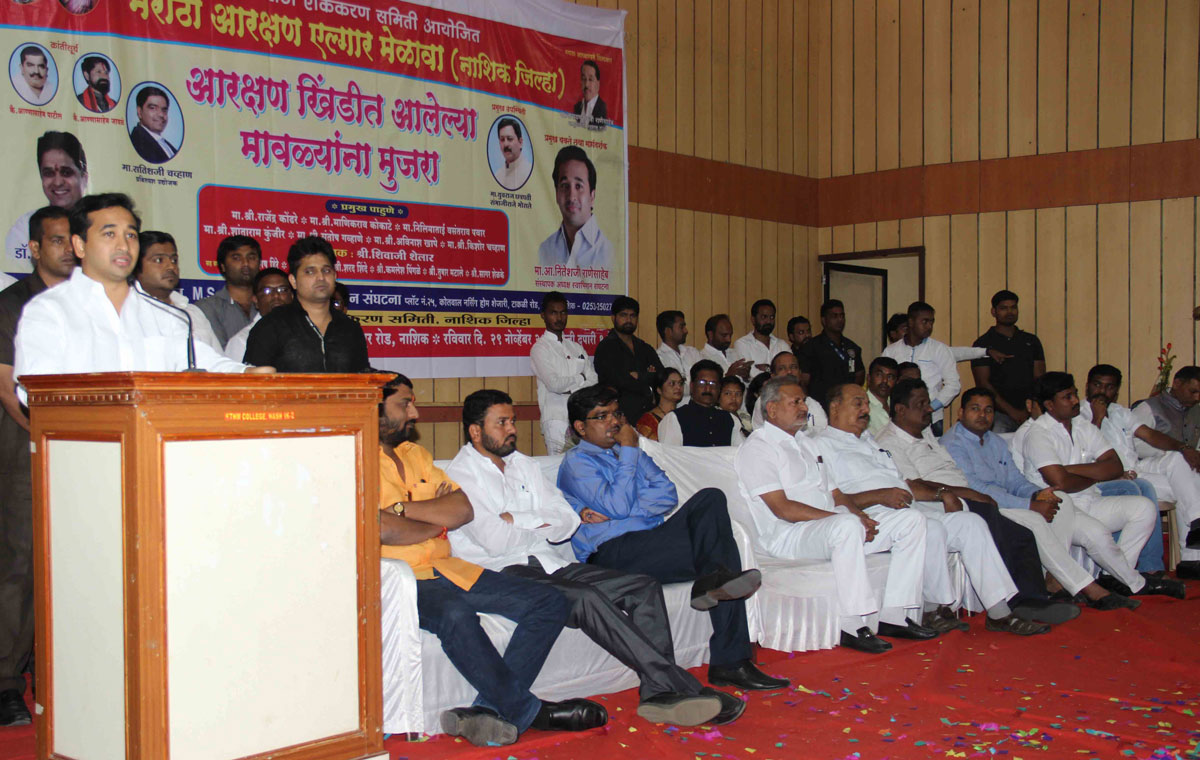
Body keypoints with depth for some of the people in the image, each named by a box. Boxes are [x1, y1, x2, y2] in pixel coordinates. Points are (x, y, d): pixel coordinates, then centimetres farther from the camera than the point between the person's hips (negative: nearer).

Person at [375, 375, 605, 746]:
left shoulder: (413, 453, 19)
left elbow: (463, 510, 8)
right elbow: (381, 529, -20)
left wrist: (402, 508, -8)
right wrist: (437, 521, -1)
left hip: (447, 570, 8)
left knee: (551, 603, -4)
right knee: (456, 614, -39)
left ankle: (490, 707, -18)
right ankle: (527, 711, -20)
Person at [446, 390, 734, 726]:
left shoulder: (522, 465, 21)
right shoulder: (461, 474, -1)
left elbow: (567, 522, 11)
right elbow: (494, 541, -15)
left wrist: (519, 519, -4)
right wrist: (541, 525, 2)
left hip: (550, 564, 8)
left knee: (644, 587, -11)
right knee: (587, 597, -33)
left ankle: (660, 694, -22)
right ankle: (681, 687, -31)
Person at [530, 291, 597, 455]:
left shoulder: (576, 348, 20)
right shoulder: (540, 348, 0)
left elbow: (594, 382, 12)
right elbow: (554, 384, -12)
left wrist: (570, 389, -7)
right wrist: (580, 378, 4)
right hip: (557, 418, -5)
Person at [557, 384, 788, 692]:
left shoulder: (631, 452, 25)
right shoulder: (577, 462, 3)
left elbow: (667, 494, 9)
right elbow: (618, 507, -11)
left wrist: (621, 512, -7)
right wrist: (628, 452, -2)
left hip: (653, 539, 8)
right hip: (613, 550, -7)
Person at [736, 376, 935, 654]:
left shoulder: (807, 443, 26)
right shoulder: (757, 448, -4)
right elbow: (783, 509, -15)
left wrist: (858, 515, -2)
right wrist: (847, 517, -19)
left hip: (831, 526, 9)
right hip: (787, 535, -9)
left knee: (911, 519, -2)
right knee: (846, 525, -39)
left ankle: (894, 616, -6)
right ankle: (853, 627, -31)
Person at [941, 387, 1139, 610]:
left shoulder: (996, 442, 21)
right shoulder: (951, 445, -9)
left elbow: (1016, 481, 17)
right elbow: (976, 490, -20)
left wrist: (1037, 494, -9)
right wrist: (1031, 506, -21)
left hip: (1004, 504, 9)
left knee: (1063, 500, -9)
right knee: (1033, 521, -29)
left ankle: (1055, 580, -17)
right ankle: (1089, 590, -25)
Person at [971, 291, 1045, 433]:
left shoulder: (1031, 341, 17)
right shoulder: (983, 344, 4)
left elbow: (1040, 377, 12)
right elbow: (983, 383, -4)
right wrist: (1012, 412, -12)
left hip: (1030, 414, 3)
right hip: (998, 414, -3)